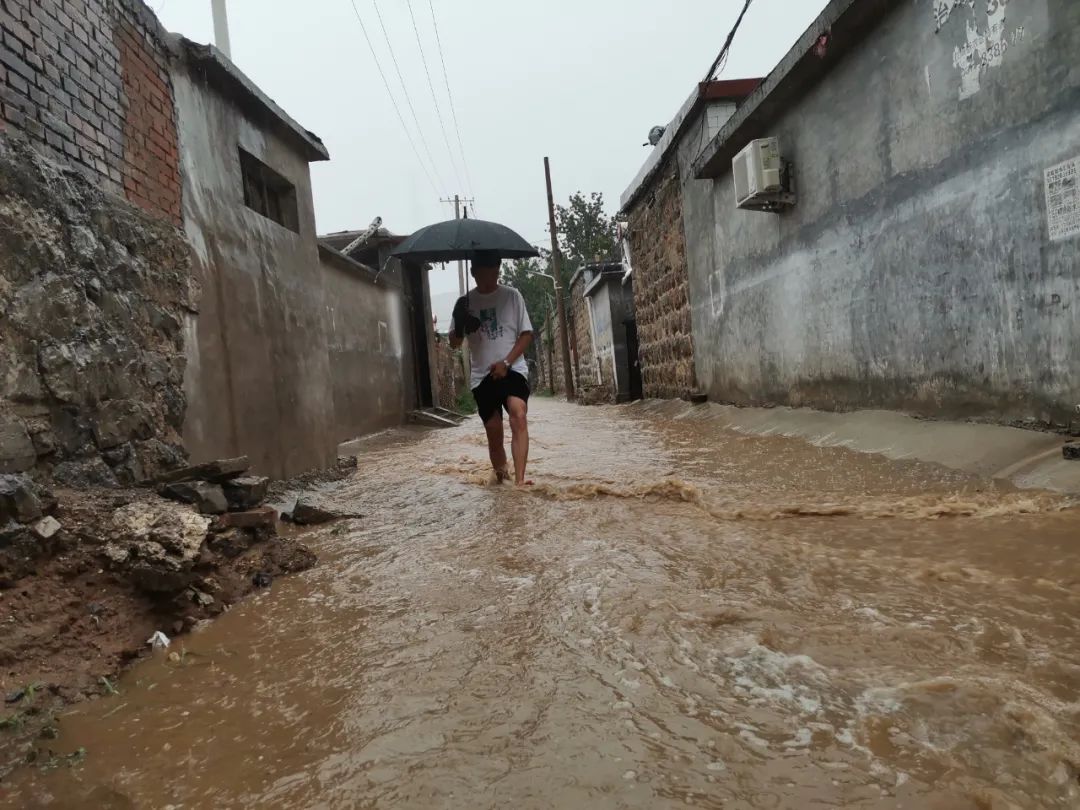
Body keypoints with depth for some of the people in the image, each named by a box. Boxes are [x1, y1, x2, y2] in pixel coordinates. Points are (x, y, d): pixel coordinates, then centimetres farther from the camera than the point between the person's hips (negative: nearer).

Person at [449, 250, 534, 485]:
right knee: (493, 432, 7)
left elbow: (526, 334, 0)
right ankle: (501, 478, 29)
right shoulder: (465, 303, 6)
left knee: (519, 417, -27)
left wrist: (506, 362, -13)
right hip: (482, 376, 3)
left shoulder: (512, 296, 1)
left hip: (513, 369, -2)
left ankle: (519, 481, -31)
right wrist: (460, 327, -17)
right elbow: (455, 343, 7)